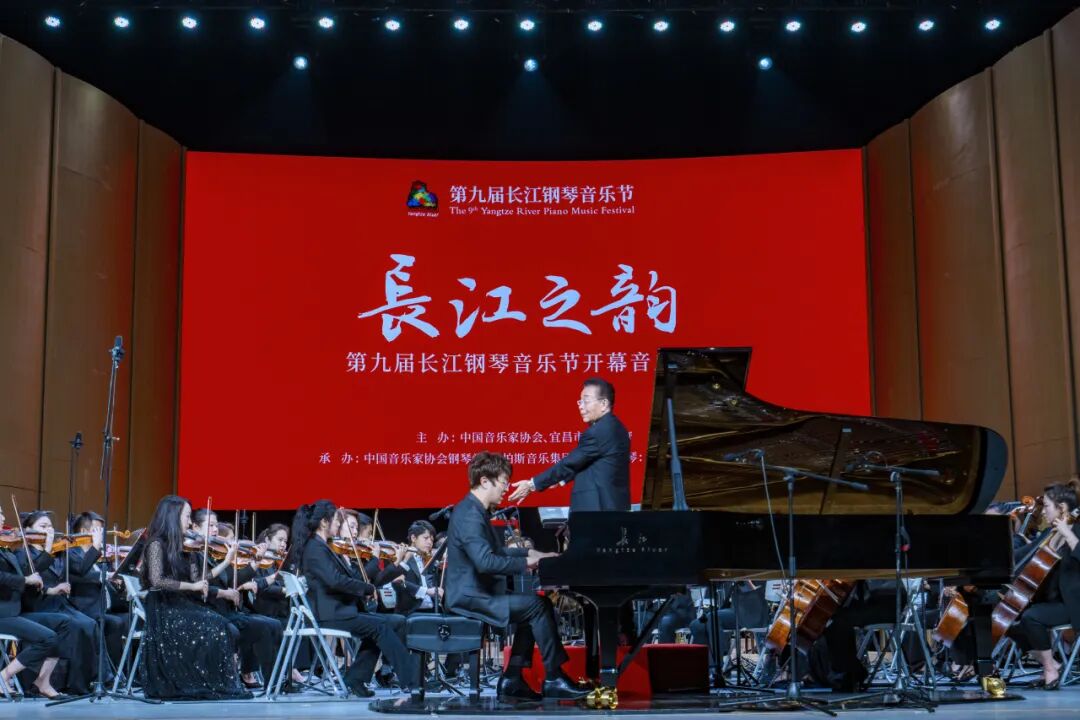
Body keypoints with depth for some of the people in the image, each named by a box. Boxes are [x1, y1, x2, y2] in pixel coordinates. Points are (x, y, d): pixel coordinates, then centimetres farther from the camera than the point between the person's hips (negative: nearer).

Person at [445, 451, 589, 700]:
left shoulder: (475, 510, 15)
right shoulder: (470, 515, -20)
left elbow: (496, 550, 26)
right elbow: (485, 561, -31)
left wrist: (529, 553, 16)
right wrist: (525, 563, -24)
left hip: (479, 591, 11)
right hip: (471, 596, -11)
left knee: (536, 604, 7)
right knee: (537, 605, -15)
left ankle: (512, 679, 6)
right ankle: (554, 678, -4)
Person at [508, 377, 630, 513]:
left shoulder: (598, 431, -18)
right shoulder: (614, 427, 14)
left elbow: (570, 462, -15)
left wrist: (532, 484, -9)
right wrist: (562, 478, 19)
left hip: (598, 509, -10)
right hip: (614, 506, 10)